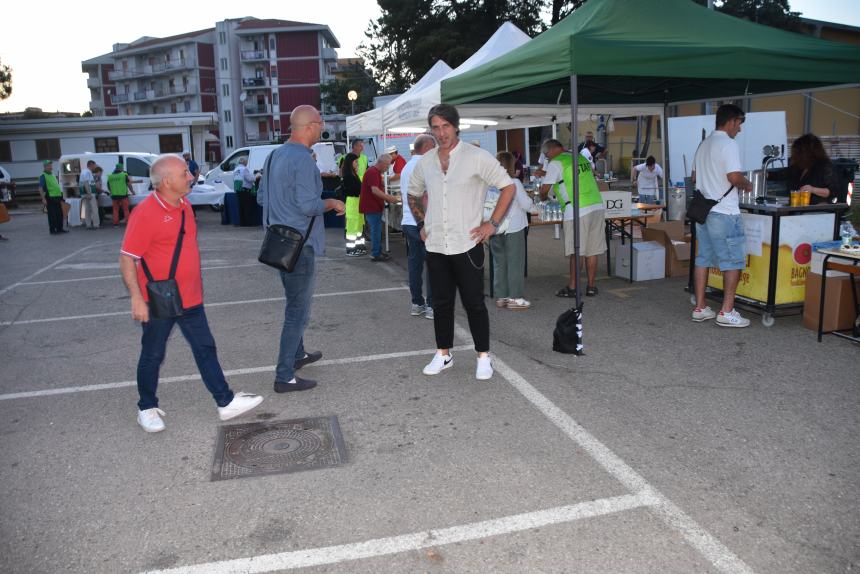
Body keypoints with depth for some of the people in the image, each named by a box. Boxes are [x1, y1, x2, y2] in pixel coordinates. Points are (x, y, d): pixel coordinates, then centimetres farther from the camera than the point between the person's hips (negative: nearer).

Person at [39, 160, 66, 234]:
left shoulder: (53, 175, 18)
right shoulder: (43, 176, -7)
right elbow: (40, 188, -14)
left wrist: (61, 196, 22)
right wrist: (43, 199, -22)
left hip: (57, 197, 8)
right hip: (50, 198, -8)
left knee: (59, 214, 10)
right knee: (52, 215, -3)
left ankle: (60, 229, 19)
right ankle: (52, 230, 3)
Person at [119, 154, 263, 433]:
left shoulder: (184, 206, 6)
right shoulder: (145, 213, -18)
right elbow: (127, 258, -18)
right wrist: (136, 298, -21)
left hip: (190, 299, 7)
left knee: (206, 349, 10)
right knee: (153, 356, 10)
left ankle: (225, 402, 18)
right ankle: (147, 408, 28)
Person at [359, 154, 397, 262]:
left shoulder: (376, 172, 17)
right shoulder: (372, 172, -17)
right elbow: (375, 190, -26)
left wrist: (388, 198, 13)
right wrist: (389, 198, -22)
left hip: (375, 207, 10)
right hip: (371, 207, -10)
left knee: (377, 230, 15)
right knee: (376, 230, -6)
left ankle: (378, 252, 22)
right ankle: (375, 255, -2)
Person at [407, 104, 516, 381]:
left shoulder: (477, 157, -7)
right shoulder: (425, 161, 8)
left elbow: (508, 187, -4)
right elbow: (413, 194, 25)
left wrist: (492, 223, -8)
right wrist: (421, 223, 14)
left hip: (467, 245, -4)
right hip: (435, 246, 4)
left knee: (474, 303, 2)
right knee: (441, 303, 12)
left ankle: (483, 357, 13)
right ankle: (443, 354, 24)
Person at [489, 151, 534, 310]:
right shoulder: (515, 183, -11)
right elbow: (527, 205, -7)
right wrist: (529, 199, 13)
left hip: (495, 230, 4)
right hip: (514, 228, -4)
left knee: (499, 263, 11)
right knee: (515, 263, 4)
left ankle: (501, 297, 16)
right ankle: (514, 298, 6)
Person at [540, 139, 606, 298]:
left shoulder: (556, 163, -2)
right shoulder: (581, 158, 19)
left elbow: (544, 189, -4)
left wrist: (543, 198, 19)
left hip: (578, 210, -6)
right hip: (597, 206, 7)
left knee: (575, 251, -1)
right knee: (593, 249, 9)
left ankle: (572, 287, 4)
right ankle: (591, 286, 14)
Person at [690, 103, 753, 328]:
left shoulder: (704, 144, 15)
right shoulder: (728, 144, -12)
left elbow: (695, 177, 21)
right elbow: (734, 177, -21)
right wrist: (747, 185, -2)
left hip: (703, 209, 8)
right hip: (723, 212, -8)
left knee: (703, 258, 10)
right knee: (733, 261, 0)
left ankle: (700, 308, 13)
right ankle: (727, 312, 0)